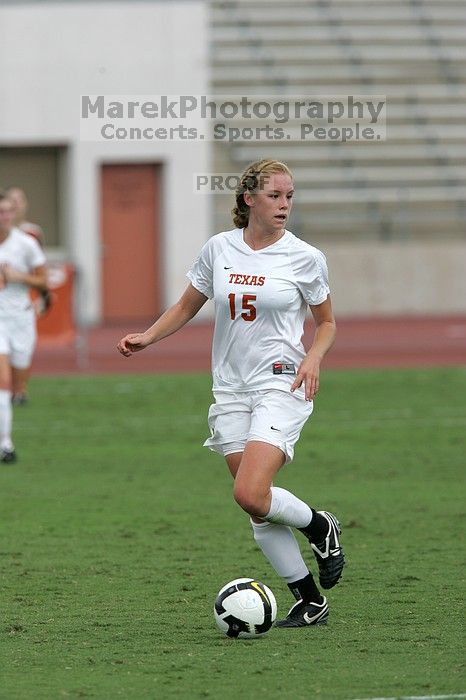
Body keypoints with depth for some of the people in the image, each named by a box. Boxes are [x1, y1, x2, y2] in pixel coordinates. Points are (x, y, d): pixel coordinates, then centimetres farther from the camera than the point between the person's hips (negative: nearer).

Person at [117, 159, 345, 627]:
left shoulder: (304, 258, -3)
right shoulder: (219, 249, 4)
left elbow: (326, 322, 10)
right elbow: (186, 307, 16)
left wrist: (313, 357, -10)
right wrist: (147, 337, 1)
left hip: (281, 384, -4)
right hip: (231, 390, 4)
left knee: (251, 495, -21)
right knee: (259, 510, 0)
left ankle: (319, 526, 8)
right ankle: (310, 602, 10)